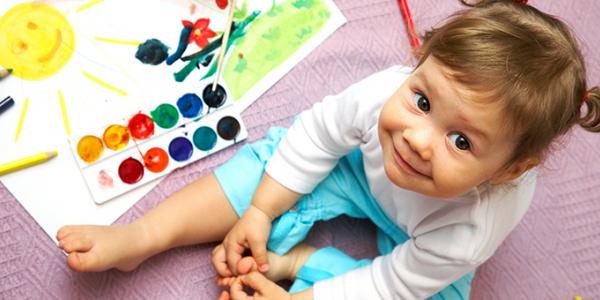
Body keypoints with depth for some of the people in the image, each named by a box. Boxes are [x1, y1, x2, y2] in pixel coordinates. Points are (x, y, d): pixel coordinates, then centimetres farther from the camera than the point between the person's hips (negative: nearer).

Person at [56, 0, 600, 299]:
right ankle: (144, 235, -7)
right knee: (274, 158, -10)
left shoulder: (466, 233, -43)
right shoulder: (387, 91, -38)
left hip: (420, 245, -2)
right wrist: (259, 213, -14)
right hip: (368, 165, 2)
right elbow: (319, 133, -18)